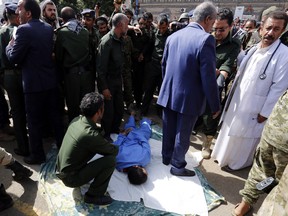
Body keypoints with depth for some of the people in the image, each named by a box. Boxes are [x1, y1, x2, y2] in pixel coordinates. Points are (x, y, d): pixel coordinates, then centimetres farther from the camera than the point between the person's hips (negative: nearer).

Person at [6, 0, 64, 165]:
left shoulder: (24, 30, -14)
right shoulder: (49, 28, 8)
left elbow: (14, 58, -12)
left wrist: (10, 46, 8)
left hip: (34, 83, -7)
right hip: (51, 80, 7)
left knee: (35, 120, 6)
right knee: (55, 116, 16)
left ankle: (37, 155, 19)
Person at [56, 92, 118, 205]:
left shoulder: (77, 120, -6)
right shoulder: (91, 135, -29)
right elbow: (114, 151, -12)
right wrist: (114, 146, 8)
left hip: (60, 170, 8)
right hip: (70, 178, -8)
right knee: (110, 160, -16)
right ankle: (93, 196, 1)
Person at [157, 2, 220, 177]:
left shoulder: (173, 36, 4)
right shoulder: (206, 39, -18)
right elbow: (208, 78, -20)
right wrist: (215, 105, -10)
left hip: (169, 94, 6)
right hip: (189, 97, -6)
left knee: (169, 130, 21)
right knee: (182, 135, 11)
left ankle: (166, 157, 40)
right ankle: (177, 166, 28)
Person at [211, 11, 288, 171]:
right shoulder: (254, 50, 4)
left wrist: (265, 113, -15)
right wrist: (232, 96, 5)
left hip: (255, 108, -6)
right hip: (238, 101, 6)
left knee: (245, 137, 12)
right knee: (231, 131, 20)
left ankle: (237, 162, 34)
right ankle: (225, 154, 42)